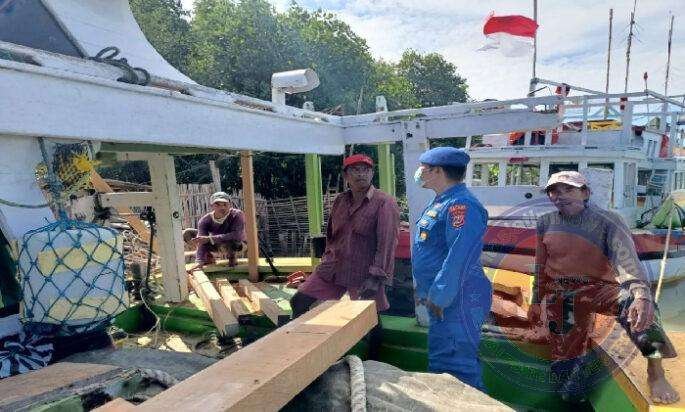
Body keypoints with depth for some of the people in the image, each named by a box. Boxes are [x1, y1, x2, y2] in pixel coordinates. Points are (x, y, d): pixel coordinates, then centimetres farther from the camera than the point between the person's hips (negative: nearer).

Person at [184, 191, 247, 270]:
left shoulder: (237, 215, -28)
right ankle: (208, 256, 5)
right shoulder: (205, 220, -19)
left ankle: (231, 257, -6)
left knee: (224, 244, -41)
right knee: (187, 233, -12)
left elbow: (236, 235, -39)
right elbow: (201, 241, -27)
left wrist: (209, 239, -41)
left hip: (237, 244, -4)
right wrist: (199, 261, -43)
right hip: (215, 244, 4)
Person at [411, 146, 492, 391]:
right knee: (440, 359, 21)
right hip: (439, 298, 11)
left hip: (456, 301, -11)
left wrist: (439, 297, -24)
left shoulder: (460, 205, -20)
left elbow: (459, 258, -28)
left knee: (457, 364, -2)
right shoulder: (440, 203, 14)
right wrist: (423, 288, 22)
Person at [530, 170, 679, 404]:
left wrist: (641, 294, -46)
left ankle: (655, 373, -19)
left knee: (632, 301, -39)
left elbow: (627, 261, -28)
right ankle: (582, 352, 30)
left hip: (596, 289, -2)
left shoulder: (606, 222, -10)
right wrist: (538, 301, 18)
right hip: (558, 296, 2)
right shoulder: (546, 223, 2)